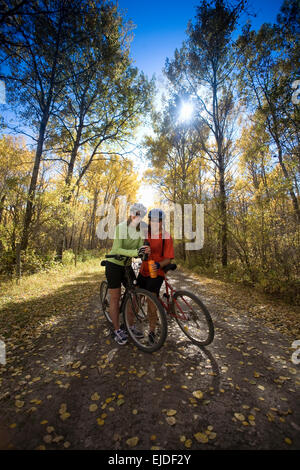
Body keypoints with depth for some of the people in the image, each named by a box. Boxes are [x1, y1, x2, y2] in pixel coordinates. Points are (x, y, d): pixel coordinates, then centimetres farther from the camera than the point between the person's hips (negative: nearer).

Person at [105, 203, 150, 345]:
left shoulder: (141, 231, -1)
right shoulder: (121, 227, -19)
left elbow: (139, 248, -7)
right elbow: (117, 249, -26)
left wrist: (144, 251, -30)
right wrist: (135, 252, -40)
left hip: (127, 265, 6)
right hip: (114, 264, -6)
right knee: (115, 298, 1)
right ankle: (117, 330, 16)